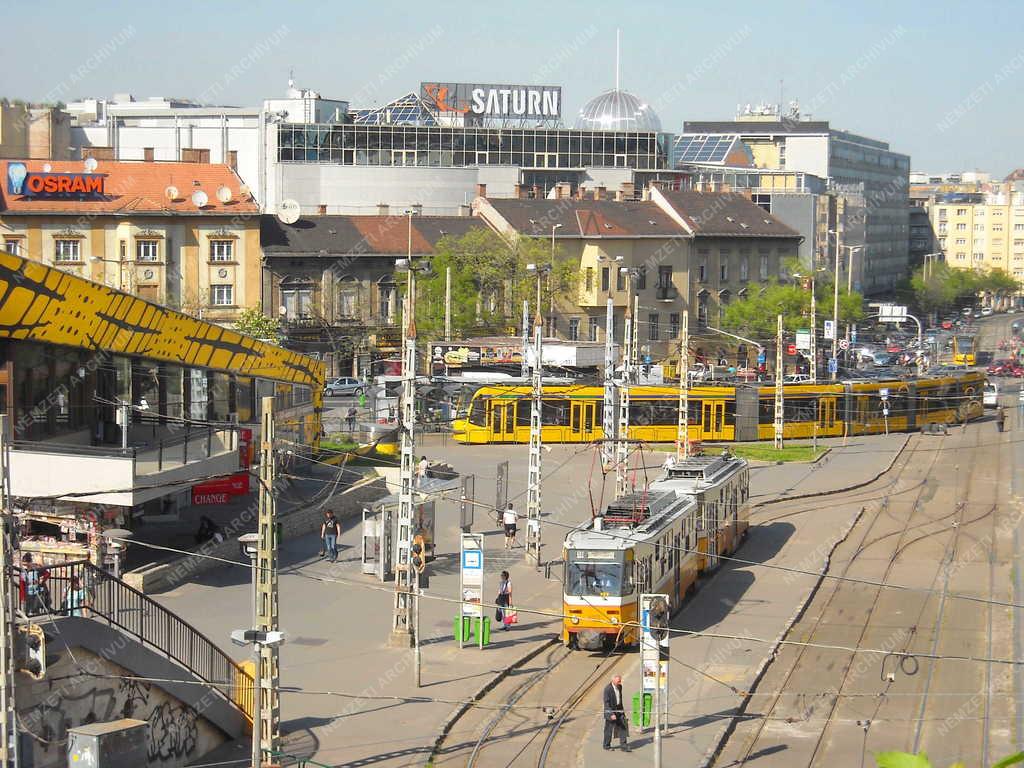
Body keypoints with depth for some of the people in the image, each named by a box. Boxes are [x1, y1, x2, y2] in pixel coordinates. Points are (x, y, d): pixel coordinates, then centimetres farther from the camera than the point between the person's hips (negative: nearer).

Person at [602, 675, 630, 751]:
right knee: (609, 729, 6)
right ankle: (606, 745, 22)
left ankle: (623, 746, 1)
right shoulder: (608, 688, -20)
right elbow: (606, 702, -22)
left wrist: (622, 709, 20)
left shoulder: (619, 687, 3)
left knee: (623, 726, -2)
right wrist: (611, 714, -27)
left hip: (619, 710, 6)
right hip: (611, 710, -6)